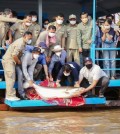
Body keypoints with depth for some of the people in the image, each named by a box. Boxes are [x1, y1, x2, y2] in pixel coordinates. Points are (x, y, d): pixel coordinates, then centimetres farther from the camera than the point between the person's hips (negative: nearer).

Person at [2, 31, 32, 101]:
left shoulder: (23, 43, 11)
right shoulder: (20, 43, -21)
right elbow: (14, 55, -26)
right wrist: (18, 62, -12)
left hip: (11, 61, 10)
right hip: (8, 61, -10)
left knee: (11, 79, 12)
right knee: (11, 78, -9)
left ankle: (9, 95, 17)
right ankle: (10, 95, -6)